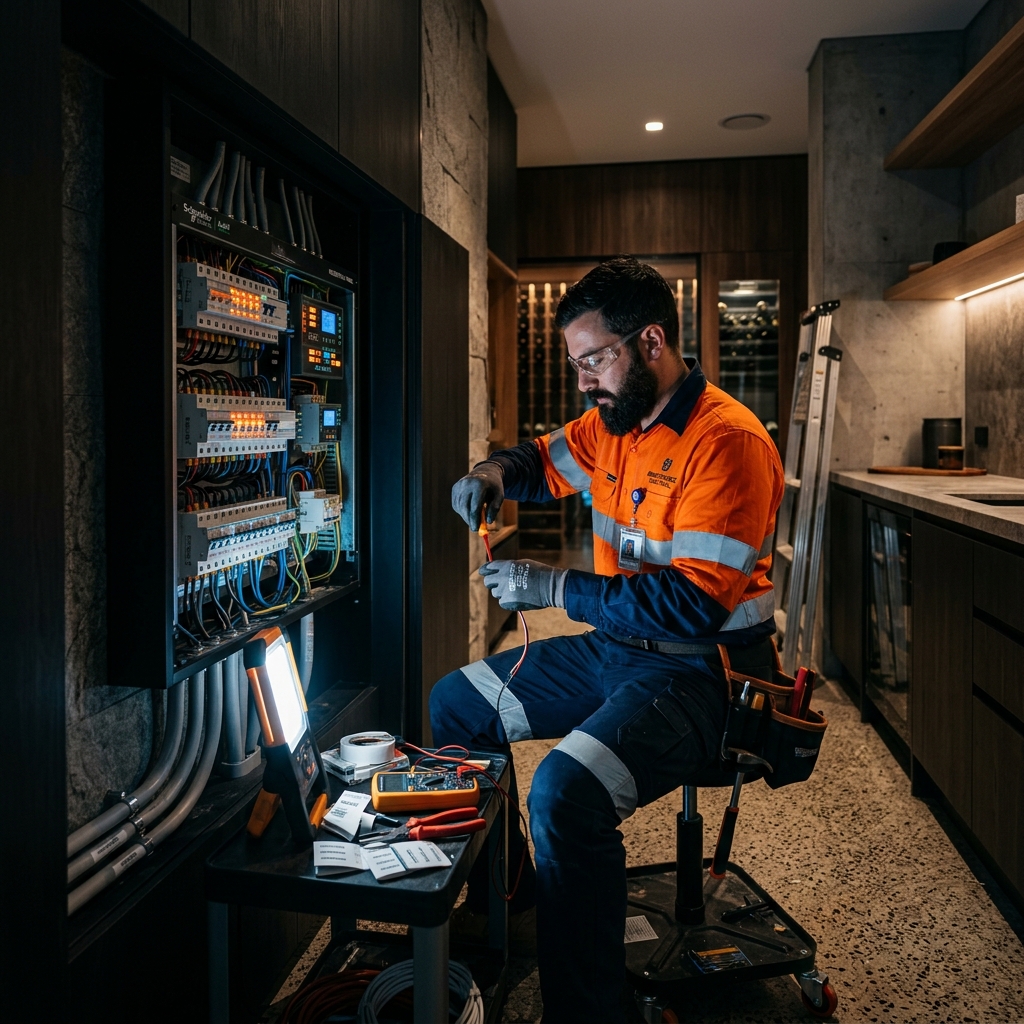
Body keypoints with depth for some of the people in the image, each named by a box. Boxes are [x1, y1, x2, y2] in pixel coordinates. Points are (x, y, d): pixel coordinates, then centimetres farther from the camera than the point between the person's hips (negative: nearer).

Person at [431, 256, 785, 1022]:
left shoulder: (726, 441, -20)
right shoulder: (614, 422, 5)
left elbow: (693, 606, -26)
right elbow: (545, 460, 23)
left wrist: (555, 588, -23)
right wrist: (494, 476, -1)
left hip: (698, 671, -9)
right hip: (616, 647, 9)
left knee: (564, 796, -33)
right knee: (452, 707, 14)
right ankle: (498, 894, 28)